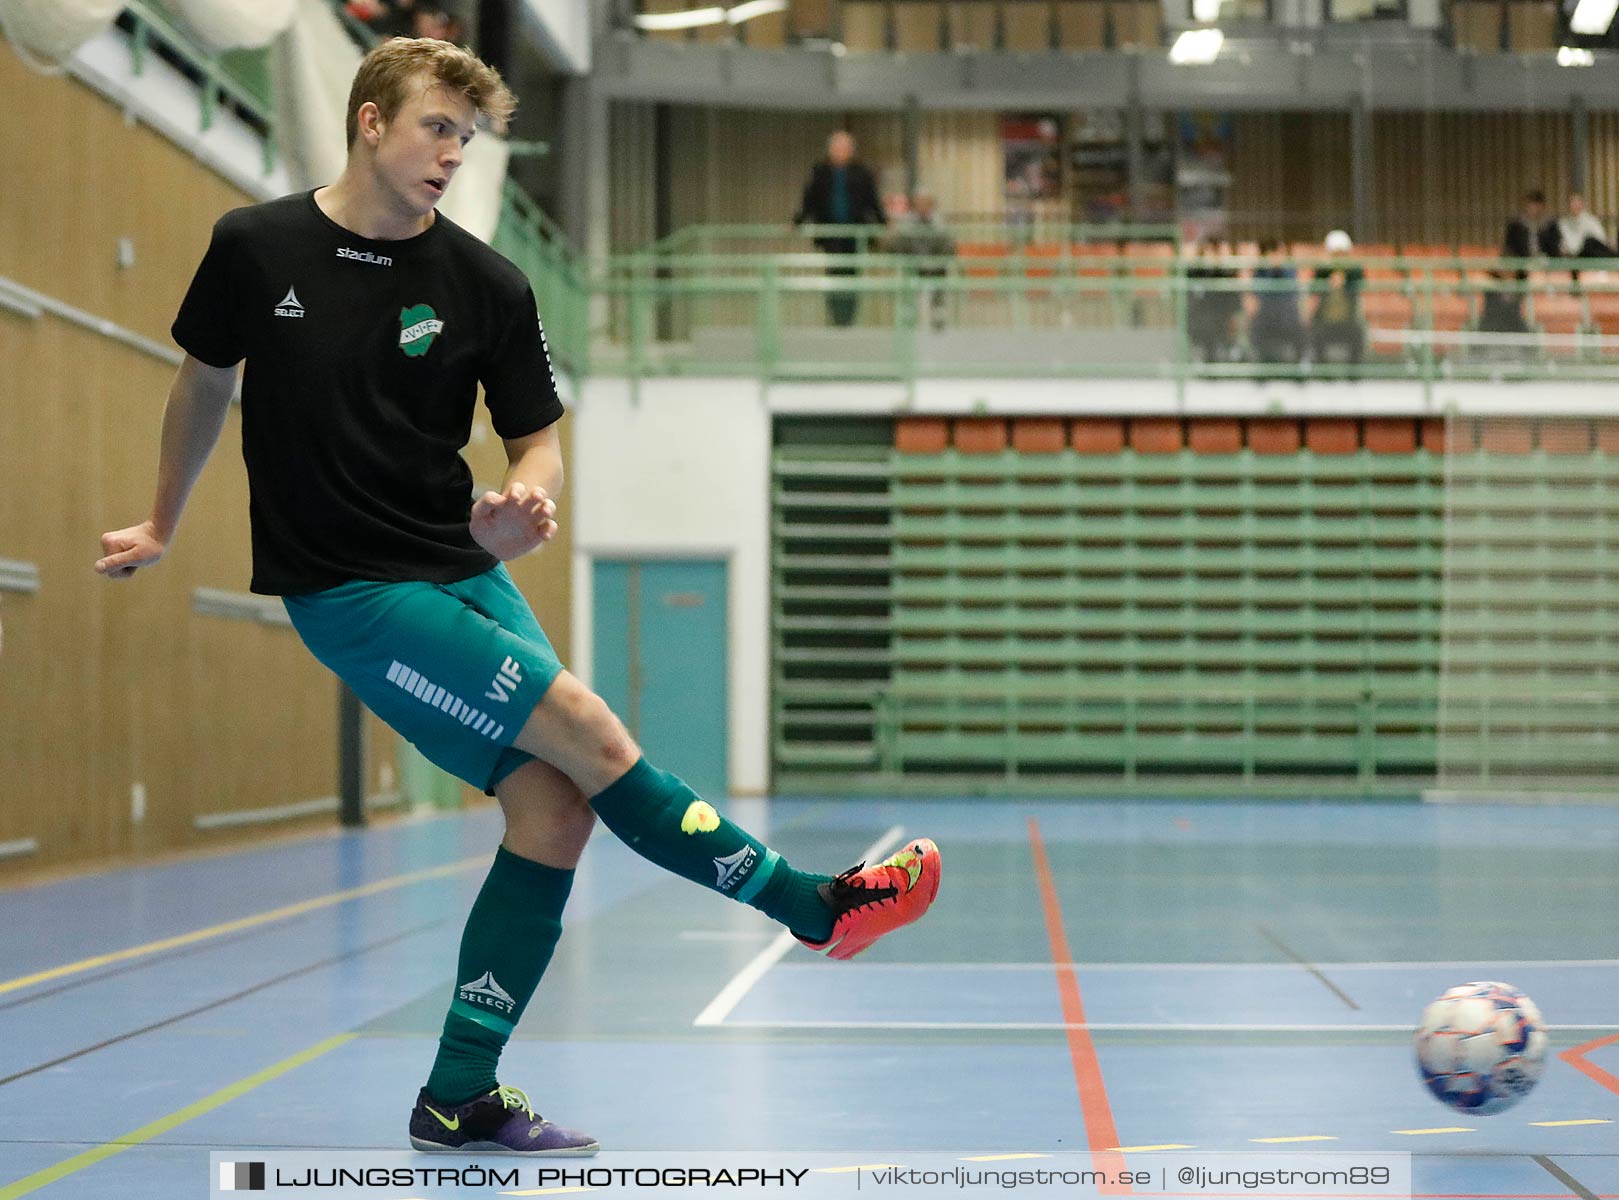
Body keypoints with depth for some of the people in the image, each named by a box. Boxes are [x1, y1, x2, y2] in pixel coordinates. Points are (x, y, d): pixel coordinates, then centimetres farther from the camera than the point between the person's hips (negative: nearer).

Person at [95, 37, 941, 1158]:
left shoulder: (487, 285, -2)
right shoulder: (254, 248, -5)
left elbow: (539, 440, 6)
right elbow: (206, 378, 13)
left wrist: (527, 499, -18)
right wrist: (164, 524, 24)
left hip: (466, 575, 4)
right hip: (347, 591, -4)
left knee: (556, 810, -6)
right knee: (588, 731, -17)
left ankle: (460, 1101, 5)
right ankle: (815, 905, -4)